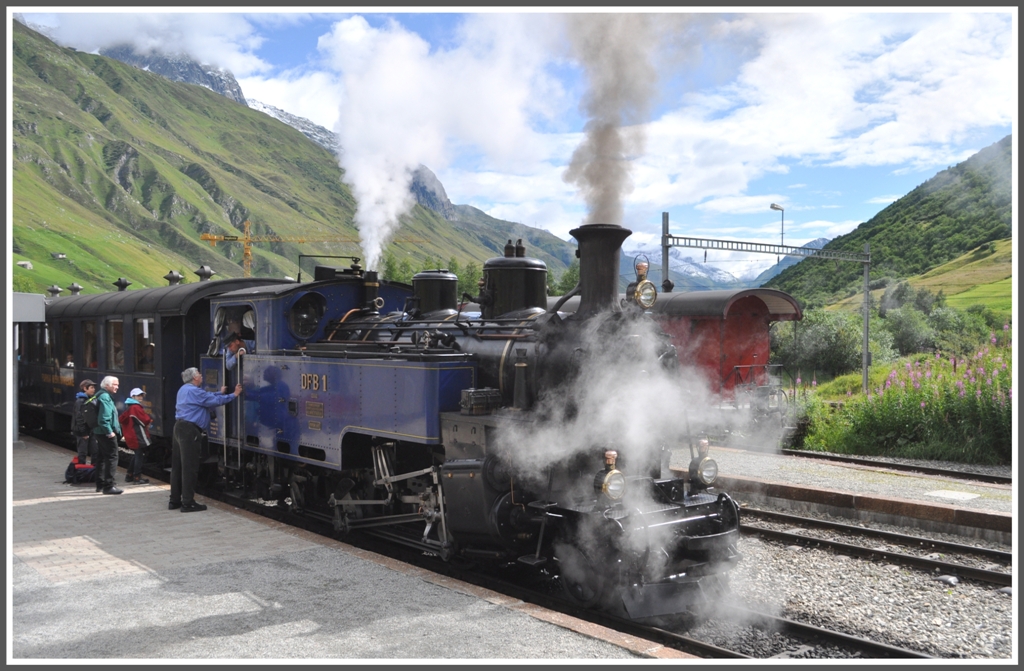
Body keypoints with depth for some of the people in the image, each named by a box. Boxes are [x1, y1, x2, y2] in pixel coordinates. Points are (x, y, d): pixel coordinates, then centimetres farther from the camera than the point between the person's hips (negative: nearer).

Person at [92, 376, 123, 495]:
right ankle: (109, 485, -10)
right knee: (112, 457, -9)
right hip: (107, 433, -11)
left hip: (100, 432, 11)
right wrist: (109, 432, -22)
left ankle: (100, 484, 25)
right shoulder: (105, 397, -15)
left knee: (103, 457, 17)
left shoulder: (101, 395, 18)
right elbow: (104, 418, -24)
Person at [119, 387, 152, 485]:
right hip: (138, 436, -10)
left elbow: (121, 419, 16)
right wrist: (150, 420, 4)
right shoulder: (136, 407, -15)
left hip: (131, 436, 10)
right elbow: (146, 420, -17)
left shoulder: (127, 407, 15)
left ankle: (129, 475, 22)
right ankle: (137, 477, -3)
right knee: (140, 456, -4)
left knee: (137, 456, 19)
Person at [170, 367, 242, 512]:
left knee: (177, 466, 12)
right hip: (189, 431, -10)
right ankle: (188, 503, -3)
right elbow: (214, 401, -13)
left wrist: (220, 393, 30)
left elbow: (206, 397, 22)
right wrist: (234, 395, -4)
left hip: (179, 428, 10)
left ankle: (175, 501, 18)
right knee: (189, 467, -6)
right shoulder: (194, 391, -12)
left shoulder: (184, 390, 19)